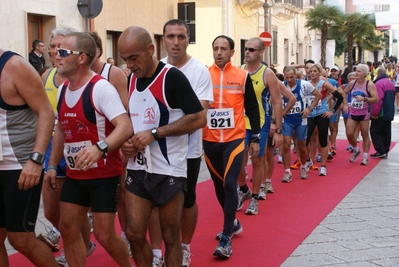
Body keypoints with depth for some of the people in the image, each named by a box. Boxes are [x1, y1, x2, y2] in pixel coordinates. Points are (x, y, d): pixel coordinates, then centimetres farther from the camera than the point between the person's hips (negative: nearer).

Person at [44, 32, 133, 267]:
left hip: (104, 174, -8)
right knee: (68, 229, 10)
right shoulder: (63, 89, 6)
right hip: (74, 175, 8)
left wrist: (100, 148, -46)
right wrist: (52, 166, 15)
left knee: (104, 235, -3)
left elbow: (126, 126, -30)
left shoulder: (101, 88, -20)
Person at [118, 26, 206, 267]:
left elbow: (199, 118, -18)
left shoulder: (172, 77, -14)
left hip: (169, 171, -6)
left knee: (170, 236, 7)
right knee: (134, 233, 6)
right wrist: (125, 142, -1)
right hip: (137, 169, 6)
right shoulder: (130, 79, 7)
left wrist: (154, 133, -20)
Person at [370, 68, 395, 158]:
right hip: (389, 113, 9)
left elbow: (378, 100, -26)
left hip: (381, 114, -9)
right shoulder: (391, 83, 14)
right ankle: (385, 152, 13)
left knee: (375, 131, -2)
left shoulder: (379, 83, -16)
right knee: (386, 132, 11)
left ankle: (381, 151, -6)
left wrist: (374, 113, -21)